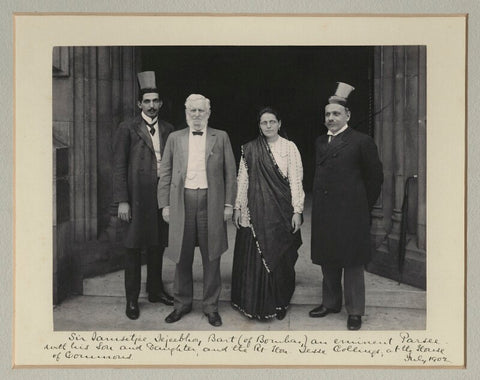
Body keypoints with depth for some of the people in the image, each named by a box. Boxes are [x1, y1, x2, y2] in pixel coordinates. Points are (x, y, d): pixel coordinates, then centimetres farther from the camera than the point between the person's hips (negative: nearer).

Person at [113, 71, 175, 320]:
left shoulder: (168, 130, 10)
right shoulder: (128, 129, -2)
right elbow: (119, 166, -5)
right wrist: (122, 201, -11)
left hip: (163, 195, 4)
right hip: (138, 197, -4)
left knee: (157, 245, 14)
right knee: (134, 248, 3)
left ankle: (155, 290, 29)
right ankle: (132, 299, 13)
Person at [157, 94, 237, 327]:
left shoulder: (221, 138, 7)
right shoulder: (175, 138, 10)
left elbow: (230, 173, 6)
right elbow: (165, 174, 9)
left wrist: (228, 204, -1)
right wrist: (165, 205, 2)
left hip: (211, 203, -1)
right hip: (182, 202, 1)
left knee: (211, 258, 5)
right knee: (182, 257, 8)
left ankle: (211, 306, 19)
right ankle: (182, 303, 25)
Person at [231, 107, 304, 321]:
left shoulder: (289, 148, 2)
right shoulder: (249, 150, 7)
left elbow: (296, 180, -1)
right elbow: (242, 180, 8)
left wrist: (297, 211, -6)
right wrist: (238, 207, 2)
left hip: (281, 213, -1)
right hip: (255, 212, 1)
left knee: (280, 258, 4)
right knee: (253, 259, 3)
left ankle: (279, 305, 20)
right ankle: (255, 304, 17)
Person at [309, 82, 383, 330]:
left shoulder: (362, 142, -4)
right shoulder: (320, 143, 12)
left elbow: (375, 177, 0)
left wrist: (364, 205, 4)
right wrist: (320, 204, 11)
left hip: (350, 214, -5)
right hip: (323, 214, 5)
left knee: (352, 263, 3)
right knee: (328, 262, 14)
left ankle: (355, 311, 14)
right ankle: (330, 303, 29)